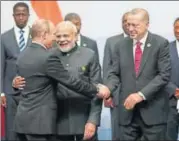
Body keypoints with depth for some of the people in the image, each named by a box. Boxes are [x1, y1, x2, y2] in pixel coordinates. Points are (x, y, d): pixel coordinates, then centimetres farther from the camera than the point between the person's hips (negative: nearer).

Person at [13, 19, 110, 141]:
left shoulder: (23, 56, 10)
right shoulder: (48, 57, -16)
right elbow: (71, 81, -14)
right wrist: (97, 90, -5)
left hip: (23, 118, 8)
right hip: (39, 121, -8)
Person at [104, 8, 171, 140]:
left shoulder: (160, 43, -3)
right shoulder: (121, 45, 8)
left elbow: (164, 75, -9)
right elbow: (115, 74, 8)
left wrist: (141, 94, -17)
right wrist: (107, 88, -14)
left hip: (153, 109, -3)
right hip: (127, 109, 3)